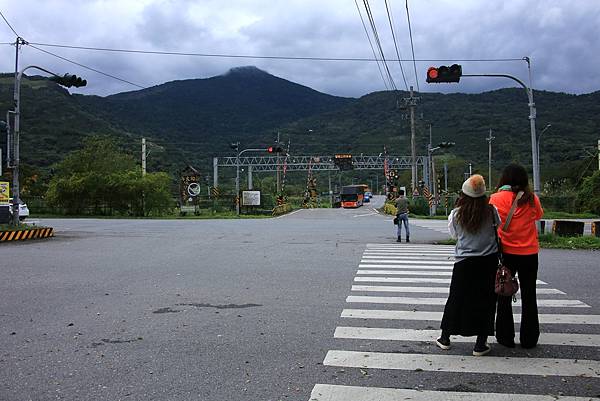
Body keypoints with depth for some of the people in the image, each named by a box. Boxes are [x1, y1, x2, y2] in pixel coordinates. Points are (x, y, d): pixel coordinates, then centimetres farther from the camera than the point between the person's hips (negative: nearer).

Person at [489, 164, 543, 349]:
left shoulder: (497, 198, -12)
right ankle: (529, 339, 20)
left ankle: (506, 337, 17)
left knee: (504, 296, 12)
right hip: (529, 253, 2)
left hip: (506, 252, -1)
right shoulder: (532, 199, -5)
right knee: (529, 296, 14)